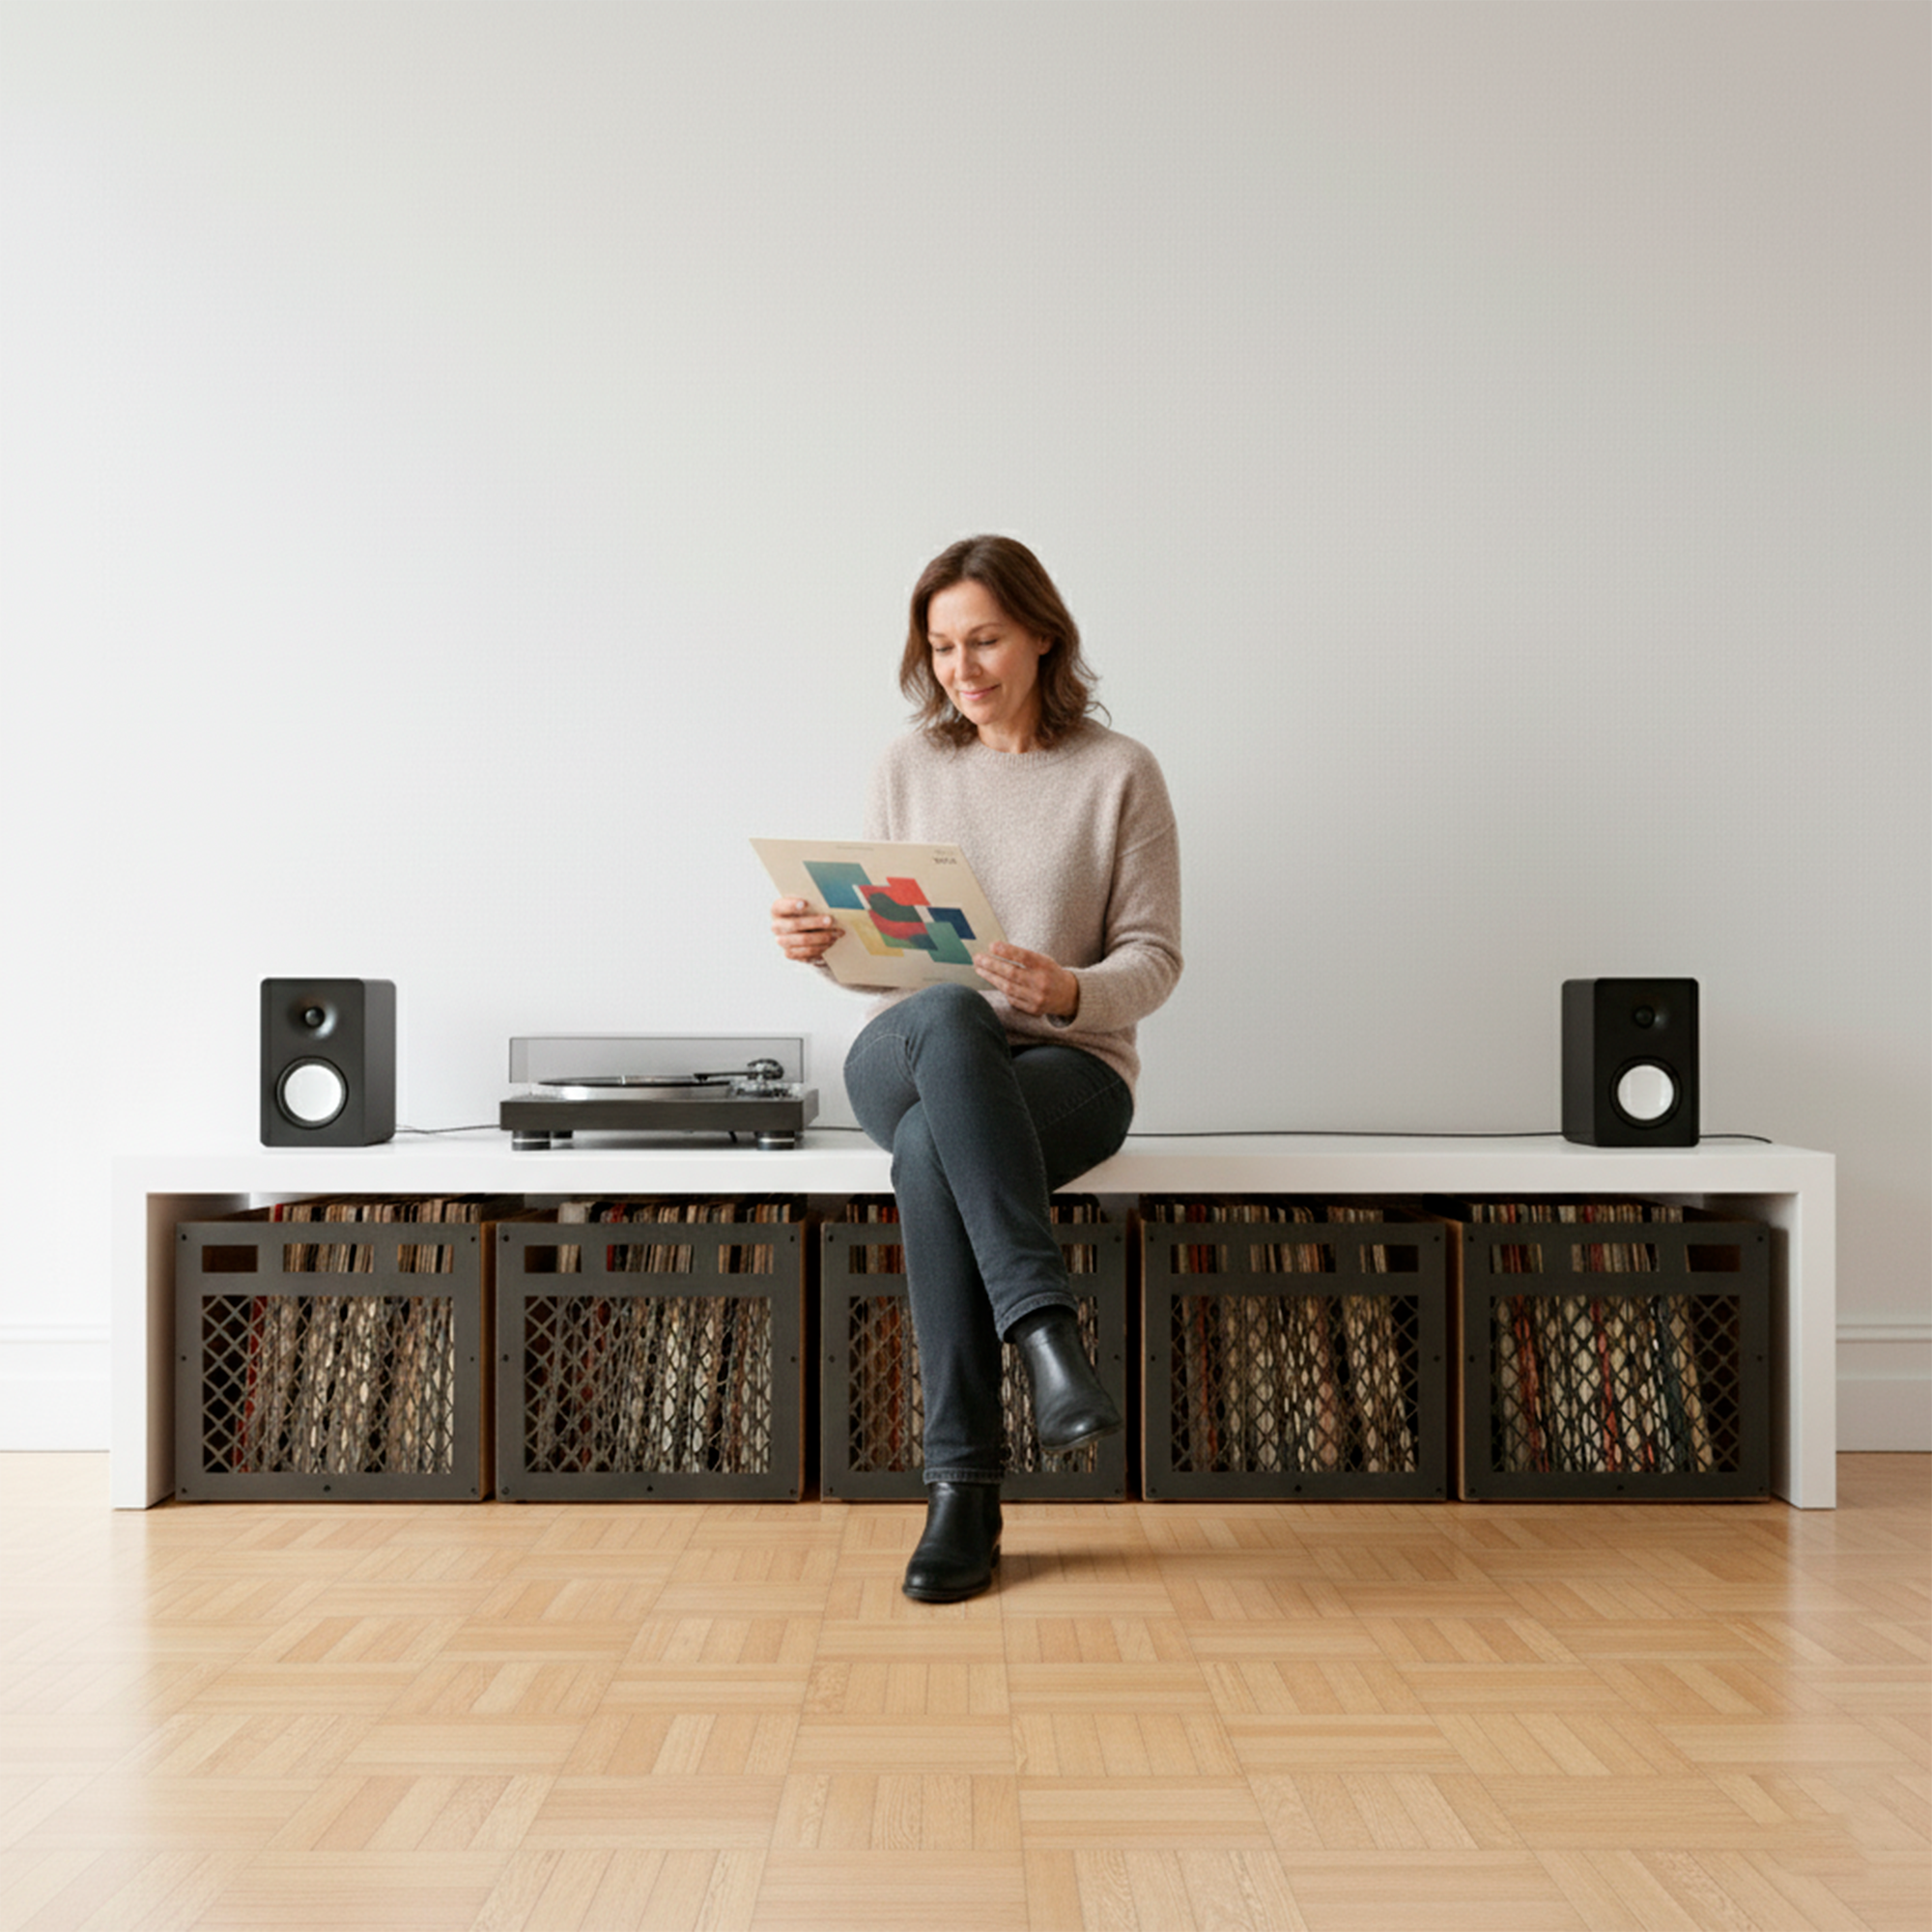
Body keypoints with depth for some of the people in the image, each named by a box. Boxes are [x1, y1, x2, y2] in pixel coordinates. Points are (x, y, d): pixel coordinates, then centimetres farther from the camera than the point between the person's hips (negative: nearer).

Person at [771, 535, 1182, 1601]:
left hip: (1068, 1066, -2)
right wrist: (825, 943, -11)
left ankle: (964, 1486, -31)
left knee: (930, 1151, -37)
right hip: (907, 1055, 2)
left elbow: (1153, 959, -2)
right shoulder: (909, 765, 10)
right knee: (947, 1017, -38)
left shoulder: (1119, 773, 1)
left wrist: (1067, 990, -24)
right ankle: (1046, 1325, -44)